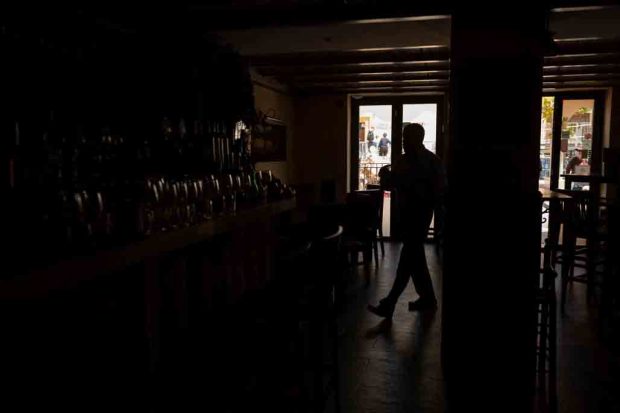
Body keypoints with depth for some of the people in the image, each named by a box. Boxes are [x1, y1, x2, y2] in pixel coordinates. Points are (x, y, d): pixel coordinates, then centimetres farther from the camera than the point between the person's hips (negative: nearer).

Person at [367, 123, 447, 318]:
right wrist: (386, 176, -4)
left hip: (420, 213, -8)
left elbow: (441, 189, -13)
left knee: (409, 257, -8)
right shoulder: (401, 161, 12)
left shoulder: (431, 161, -9)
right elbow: (391, 185, 14)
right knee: (414, 256, 13)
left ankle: (389, 305, -9)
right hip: (406, 212, 8)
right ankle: (428, 298, 26)